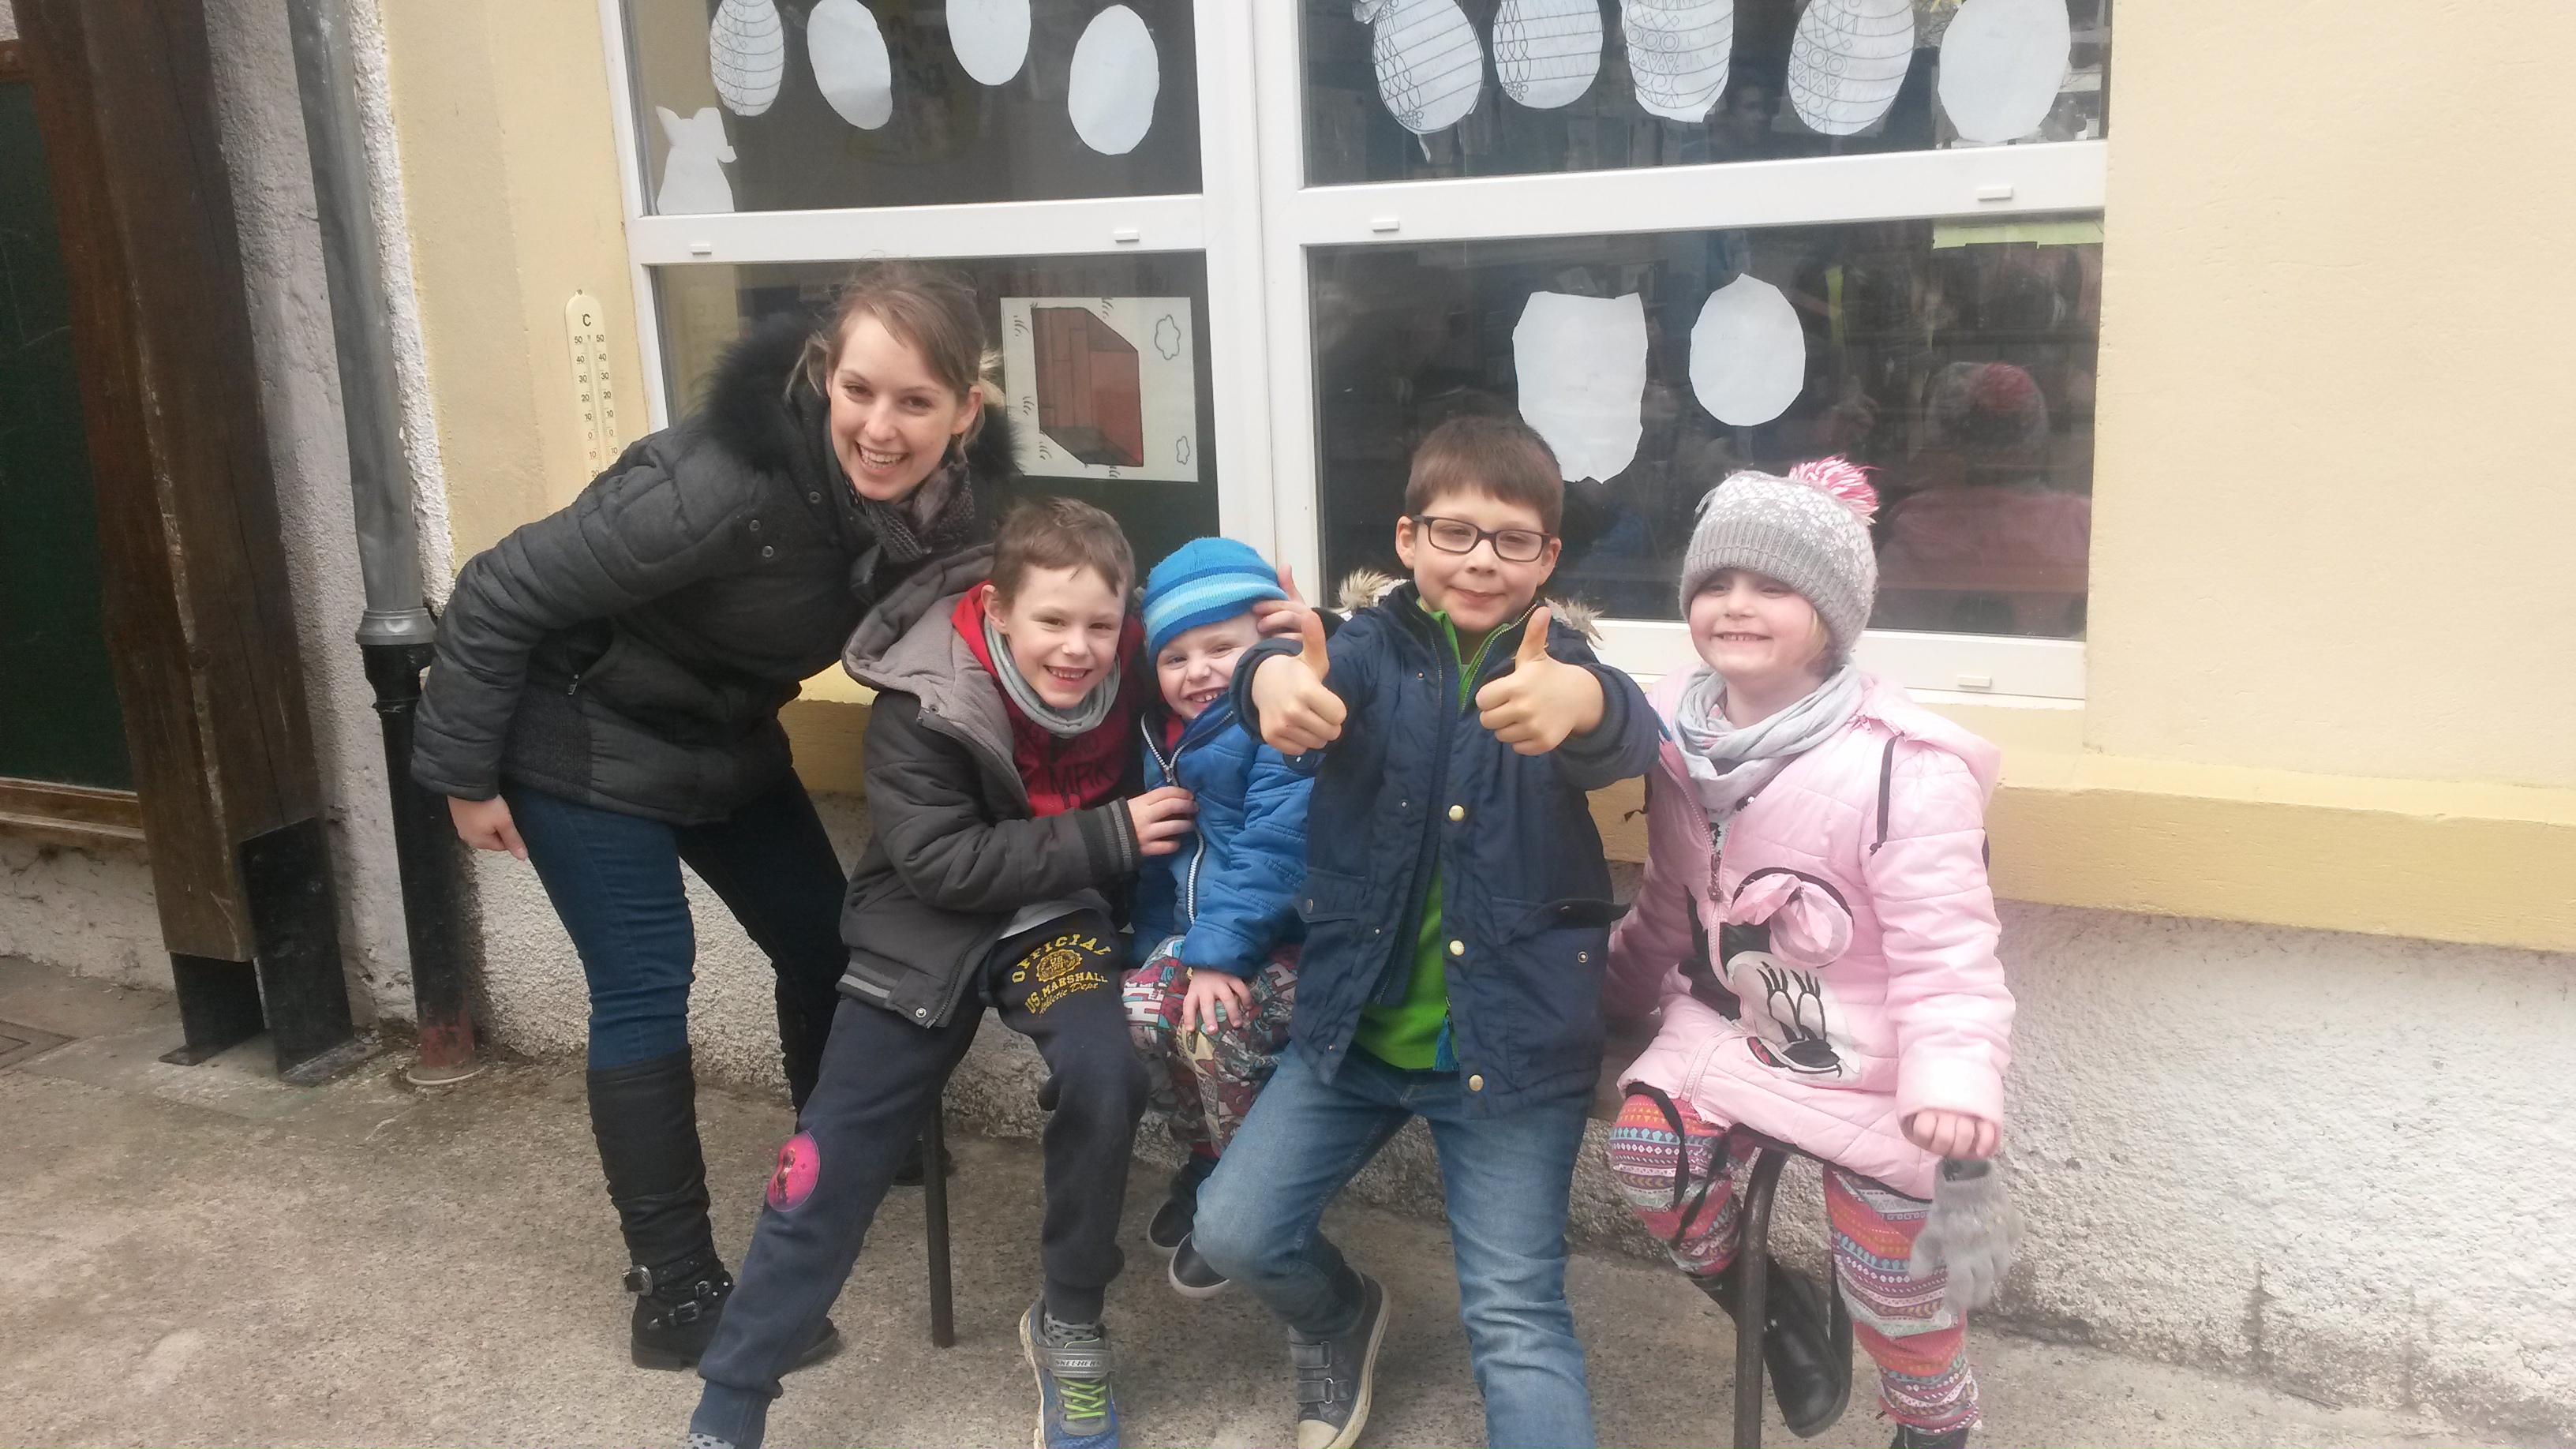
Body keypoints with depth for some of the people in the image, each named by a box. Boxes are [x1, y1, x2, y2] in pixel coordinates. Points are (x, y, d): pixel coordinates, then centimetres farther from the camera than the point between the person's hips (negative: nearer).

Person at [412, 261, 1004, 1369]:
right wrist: (465, 772, -17)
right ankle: (675, 1295, 5)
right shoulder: (725, 487, -36)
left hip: (724, 737, 7)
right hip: (587, 737, -7)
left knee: (823, 942, 12)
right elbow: (500, 593, -26)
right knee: (645, 994, -7)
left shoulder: (949, 495, -17)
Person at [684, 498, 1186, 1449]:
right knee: (829, 1164, -6)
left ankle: (1069, 1326, -2)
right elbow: (943, 866, -24)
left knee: (1104, 1076, -27)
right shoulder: (920, 705, -22)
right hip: (930, 931, -1)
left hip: (1060, 915, 1)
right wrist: (1105, 837, -29)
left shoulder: (1131, 673, -14)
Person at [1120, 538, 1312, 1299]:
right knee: (1143, 1005, -15)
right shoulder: (1168, 738, 10)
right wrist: (1154, 948, 11)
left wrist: (1218, 951, -27)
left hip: (1295, 940, -7)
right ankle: (1206, 1160, 9)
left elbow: (1271, 850, -25)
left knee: (1216, 1026, -27)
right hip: (1203, 927, 8)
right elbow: (1159, 860, 18)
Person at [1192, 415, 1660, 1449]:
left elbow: (1627, 737, -29)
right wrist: (1276, 681, -53)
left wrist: (1577, 703, -55)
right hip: (1352, 1023, 2)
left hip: (1513, 1041, -2)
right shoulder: (1374, 647, -3)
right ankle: (1341, 1320, 34)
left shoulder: (1558, 668, -6)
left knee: (1515, 1317, -4)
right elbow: (1320, 673, -26)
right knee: (1232, 1230, 2)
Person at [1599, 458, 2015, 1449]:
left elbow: (1945, 950, -24)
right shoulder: (1680, 735, -2)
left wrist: (1954, 1076, -38)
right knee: (1648, 1150, -20)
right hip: (1727, 1024, 5)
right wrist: (1612, 994, 19)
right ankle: (1770, 1305, 11)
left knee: (1888, 1286, -2)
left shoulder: (1903, 766, -23)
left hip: (1867, 1065, -5)